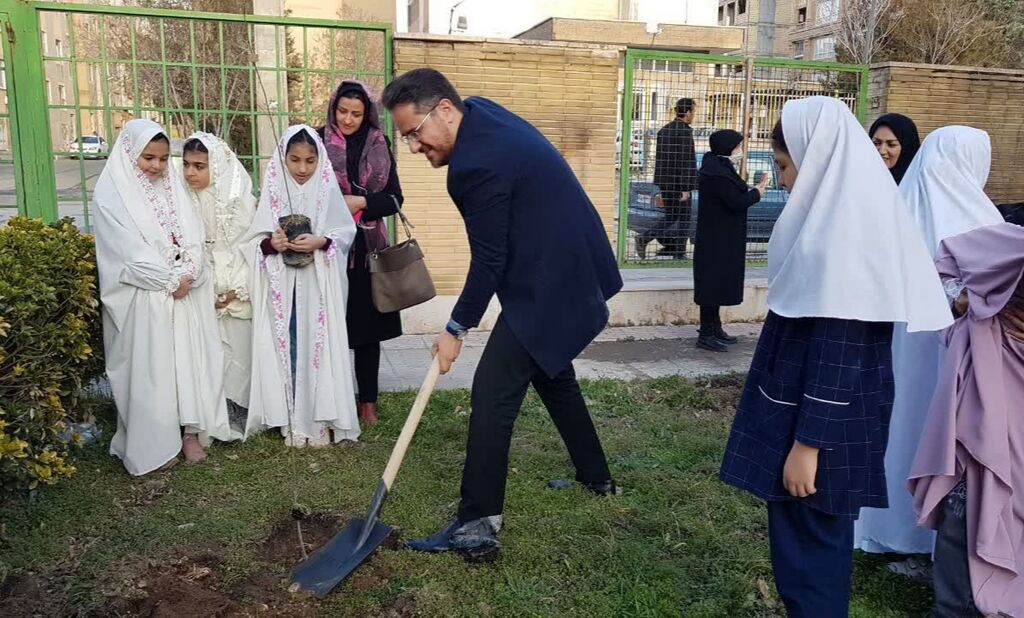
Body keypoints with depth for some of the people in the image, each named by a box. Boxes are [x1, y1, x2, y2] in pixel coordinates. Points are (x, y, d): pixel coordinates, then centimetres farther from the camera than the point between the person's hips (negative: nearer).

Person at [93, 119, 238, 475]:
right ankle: (154, 443, 7)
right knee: (149, 366, -1)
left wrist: (187, 275, -12)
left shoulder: (172, 188, 11)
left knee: (189, 358, 4)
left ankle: (190, 431, 12)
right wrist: (169, 280, -12)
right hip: (143, 298, -4)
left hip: (187, 293, 5)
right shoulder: (110, 195, -3)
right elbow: (128, 250, -11)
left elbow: (193, 238, 4)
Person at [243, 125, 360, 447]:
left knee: (319, 345, 2)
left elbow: (346, 231, 0)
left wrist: (321, 242, -17)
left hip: (318, 285, -1)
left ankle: (320, 419, 12)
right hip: (282, 285, 1)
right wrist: (270, 243, -17)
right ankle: (292, 421, 14)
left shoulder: (327, 188, -1)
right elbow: (255, 239, 4)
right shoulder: (273, 188, 2)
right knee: (287, 348, 4)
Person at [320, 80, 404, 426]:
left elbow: (394, 200, 6)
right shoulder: (319, 142, -1)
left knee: (367, 324, 6)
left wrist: (360, 202, -9)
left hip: (368, 247, 2)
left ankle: (368, 401, 18)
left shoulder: (379, 146, 7)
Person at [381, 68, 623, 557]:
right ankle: (595, 477, 40)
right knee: (552, 374, 25)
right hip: (572, 270, 11)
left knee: (493, 394, -9)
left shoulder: (476, 164, -25)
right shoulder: (480, 110, 6)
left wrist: (455, 330, -8)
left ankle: (477, 524, -3)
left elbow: (489, 261, -19)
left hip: (547, 288, -11)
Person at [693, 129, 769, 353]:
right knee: (713, 282, -5)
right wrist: (757, 192, -7)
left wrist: (752, 191, 2)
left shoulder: (720, 169, 12)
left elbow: (734, 197, 13)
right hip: (717, 241, -11)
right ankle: (706, 334, 1)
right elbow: (737, 202, -21)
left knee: (717, 282, 16)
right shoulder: (718, 175, -21)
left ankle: (714, 327, 27)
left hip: (722, 239, 11)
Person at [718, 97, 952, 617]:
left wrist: (808, 442, -19)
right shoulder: (859, 212, 9)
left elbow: (838, 351, -23)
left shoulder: (840, 231, -22)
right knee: (817, 537, 20)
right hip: (834, 413, 9)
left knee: (808, 543, 5)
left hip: (825, 422, -9)